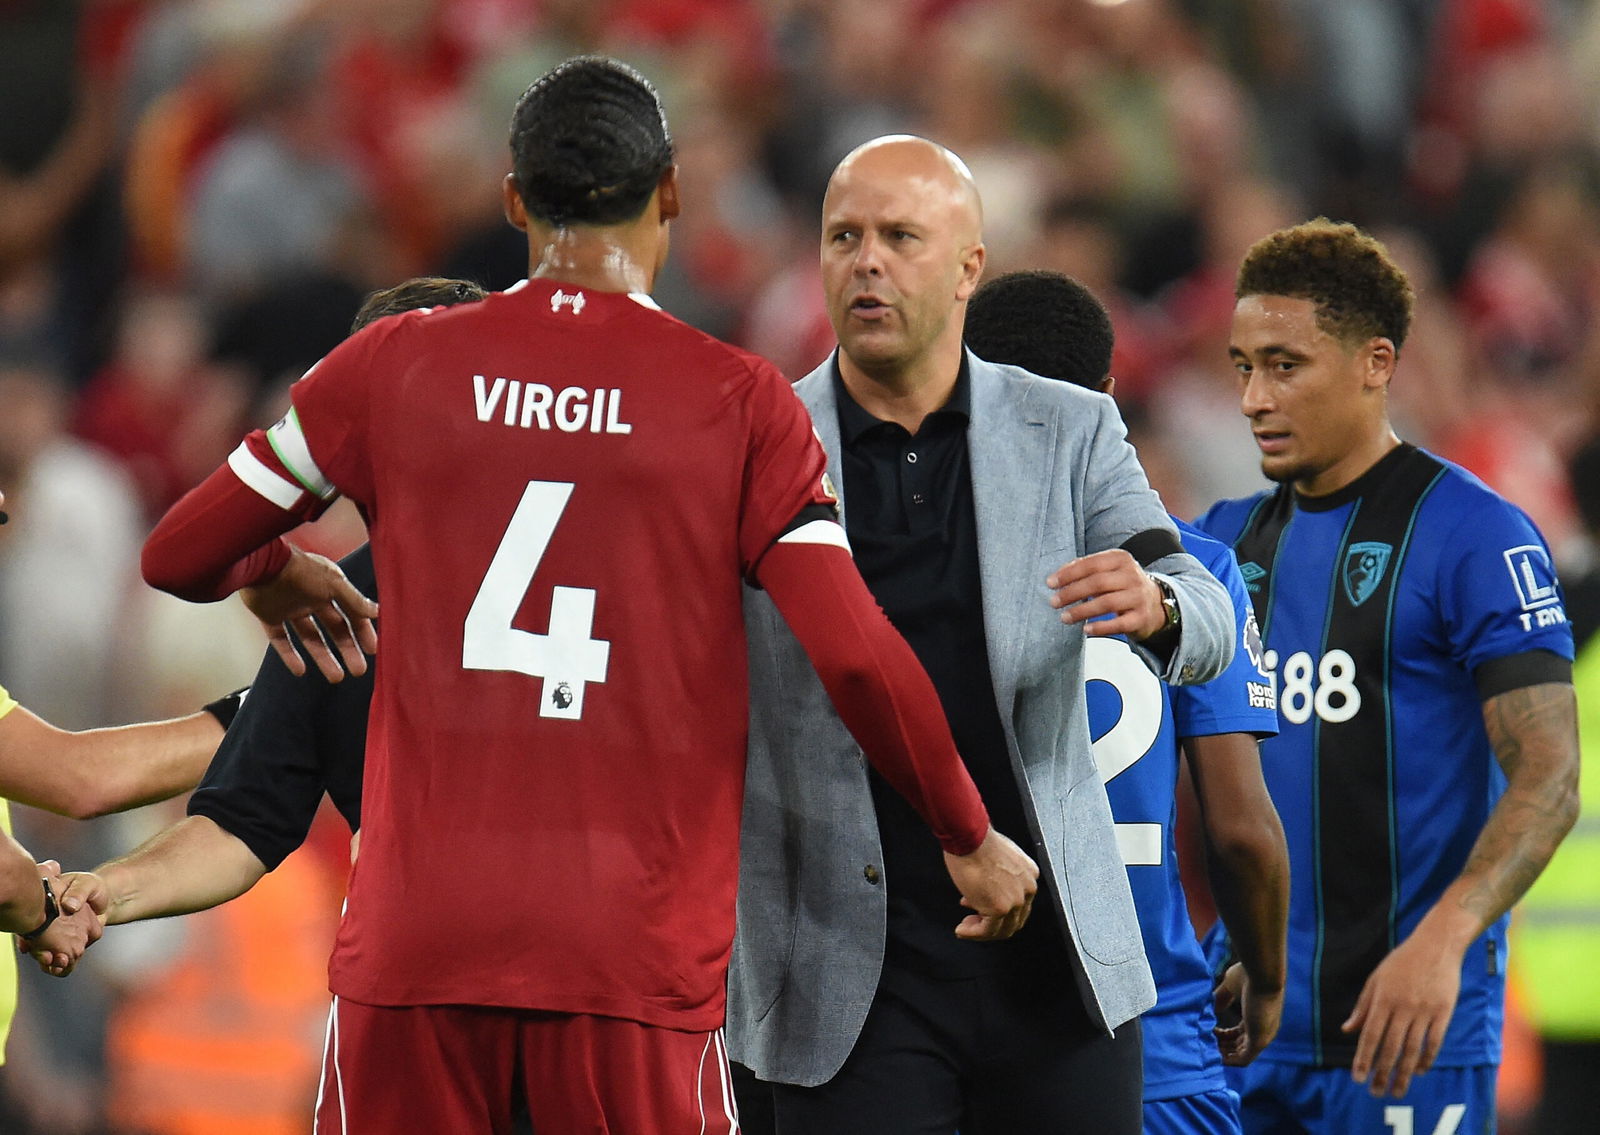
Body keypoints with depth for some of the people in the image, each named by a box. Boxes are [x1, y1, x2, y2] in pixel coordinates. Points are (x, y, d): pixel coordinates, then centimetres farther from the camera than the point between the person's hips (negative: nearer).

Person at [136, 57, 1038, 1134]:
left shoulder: (394, 366, 6)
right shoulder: (741, 401, 0)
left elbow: (179, 556, 14)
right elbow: (856, 654, -6)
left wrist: (273, 575, 37)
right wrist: (971, 838, 8)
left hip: (419, 937, 2)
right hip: (639, 954, -1)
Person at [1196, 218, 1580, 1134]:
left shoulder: (1476, 534, -7)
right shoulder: (1234, 536, 13)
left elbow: (1548, 781, -13)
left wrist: (1441, 941, -27)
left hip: (1402, 1026, -6)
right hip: (1247, 1018, 6)